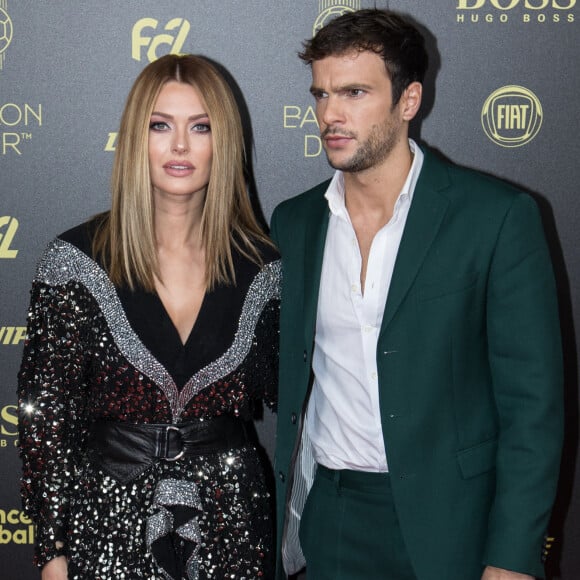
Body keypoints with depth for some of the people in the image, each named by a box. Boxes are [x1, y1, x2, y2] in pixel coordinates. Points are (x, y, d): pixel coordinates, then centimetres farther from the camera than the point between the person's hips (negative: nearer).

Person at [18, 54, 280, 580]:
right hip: (110, 524, -2)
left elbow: (277, 394, 7)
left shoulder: (260, 266, -1)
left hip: (230, 527, 2)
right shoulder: (78, 260, -8)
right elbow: (45, 414, -5)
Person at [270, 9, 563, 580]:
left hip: (449, 523, -3)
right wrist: (282, 514, 6)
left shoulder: (497, 216, -10)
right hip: (327, 518, 4)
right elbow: (287, 380, 11)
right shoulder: (293, 222, 4)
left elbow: (532, 400, -10)